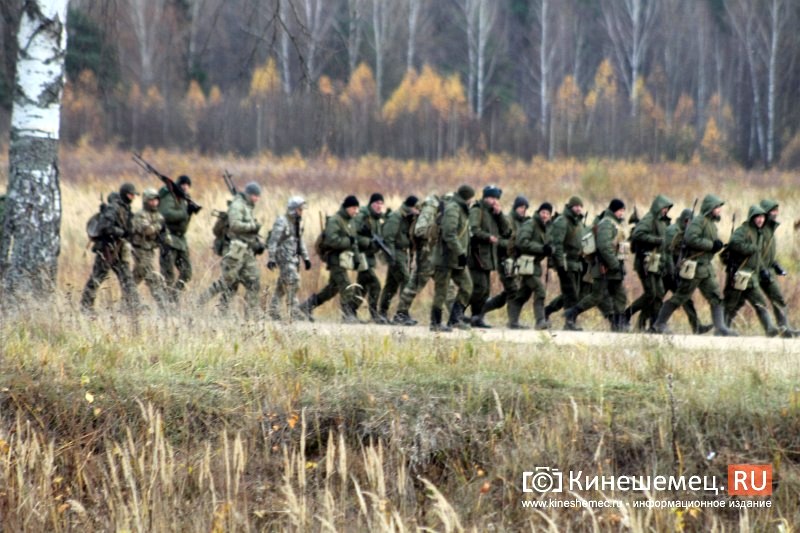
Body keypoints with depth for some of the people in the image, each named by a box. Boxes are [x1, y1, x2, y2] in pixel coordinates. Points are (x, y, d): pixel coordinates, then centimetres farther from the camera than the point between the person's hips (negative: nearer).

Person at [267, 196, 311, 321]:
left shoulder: (297, 222, 13)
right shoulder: (281, 222, -13)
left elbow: (300, 241, 21)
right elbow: (273, 241, -16)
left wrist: (306, 258, 17)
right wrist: (271, 258, -22)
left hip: (293, 257, 9)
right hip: (284, 257, -9)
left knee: (282, 285, 11)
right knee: (292, 283, -14)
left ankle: (274, 312, 17)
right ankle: (294, 313, -15)